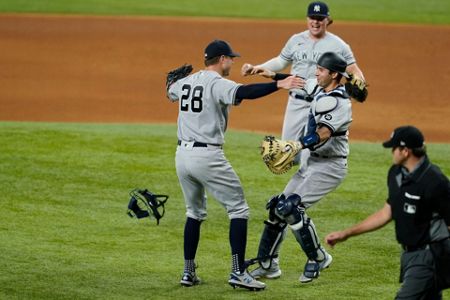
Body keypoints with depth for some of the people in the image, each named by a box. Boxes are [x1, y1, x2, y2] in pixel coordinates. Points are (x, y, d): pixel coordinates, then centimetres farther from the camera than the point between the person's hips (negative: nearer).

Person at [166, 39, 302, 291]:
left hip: (182, 154, 8)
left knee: (195, 212, 22)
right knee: (238, 209, 0)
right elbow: (243, 92, -31)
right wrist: (278, 85, -39)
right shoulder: (218, 84, -11)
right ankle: (238, 272, -8)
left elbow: (171, 92, 35)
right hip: (207, 156, -8)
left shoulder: (186, 82, 12)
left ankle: (189, 272, 20)